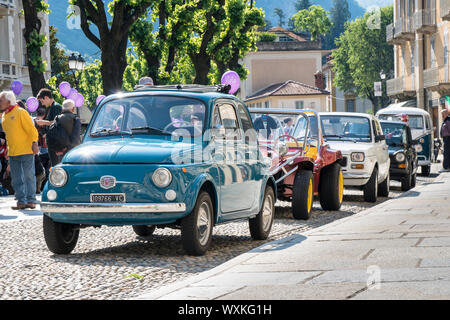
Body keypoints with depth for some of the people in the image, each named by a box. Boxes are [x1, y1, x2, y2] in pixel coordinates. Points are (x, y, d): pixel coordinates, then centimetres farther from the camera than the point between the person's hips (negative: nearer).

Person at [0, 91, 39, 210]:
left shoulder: (21, 112, -7)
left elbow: (31, 129, -9)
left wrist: (34, 143, -16)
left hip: (26, 151, -7)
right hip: (12, 153, 7)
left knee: (29, 176, -3)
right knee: (16, 179, 6)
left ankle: (31, 200, 1)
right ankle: (21, 201, 9)